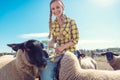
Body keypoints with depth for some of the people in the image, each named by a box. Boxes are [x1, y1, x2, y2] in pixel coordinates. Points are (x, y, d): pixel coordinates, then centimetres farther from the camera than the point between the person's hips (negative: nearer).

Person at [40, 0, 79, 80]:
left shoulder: (71, 22, -10)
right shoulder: (52, 24, 2)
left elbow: (76, 40, -9)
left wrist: (63, 46, -21)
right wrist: (52, 42, -10)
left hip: (70, 52, -3)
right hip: (58, 53, 3)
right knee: (46, 69, -17)